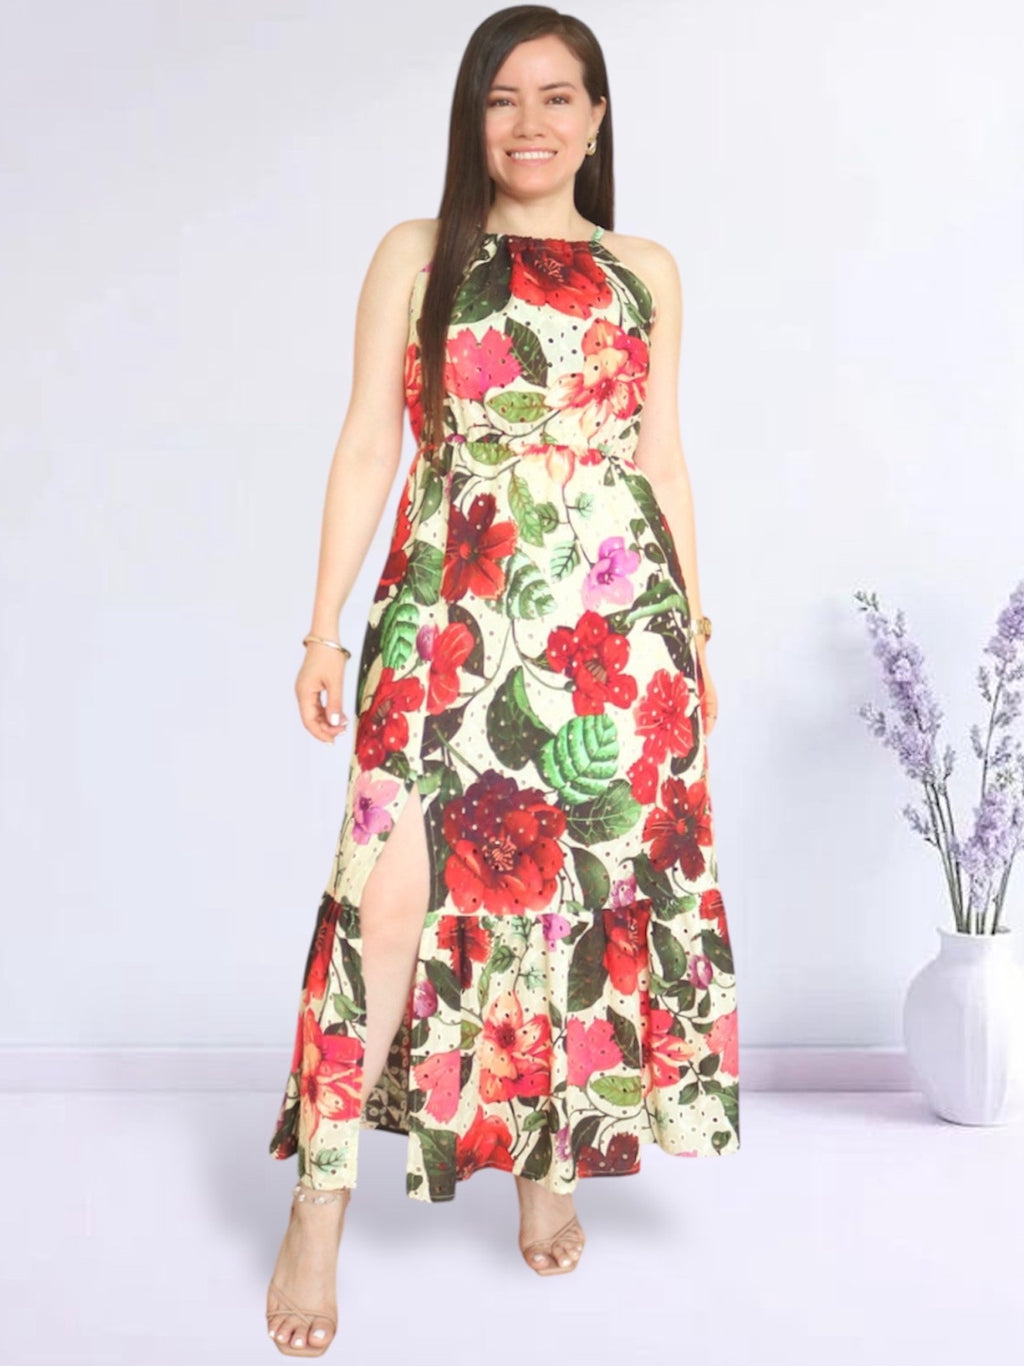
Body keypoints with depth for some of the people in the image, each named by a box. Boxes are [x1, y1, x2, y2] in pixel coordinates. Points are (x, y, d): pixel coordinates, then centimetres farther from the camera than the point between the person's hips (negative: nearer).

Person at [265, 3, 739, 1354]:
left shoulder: (647, 272, 14)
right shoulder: (417, 254, 9)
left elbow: (663, 458, 15)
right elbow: (368, 443, 4)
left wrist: (695, 632, 11)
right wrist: (326, 627, -3)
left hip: (617, 617, 2)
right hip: (452, 612, -2)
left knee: (592, 877, 3)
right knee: (397, 886, -11)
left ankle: (554, 1158, 21)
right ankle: (321, 1207, -3)